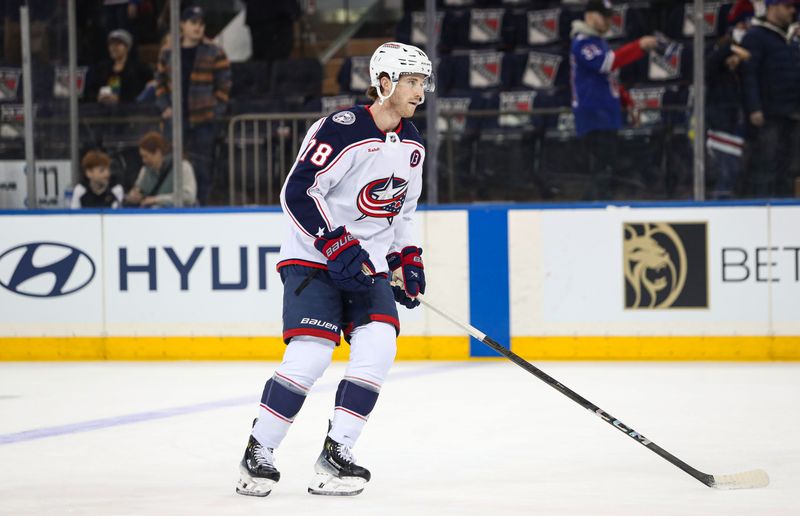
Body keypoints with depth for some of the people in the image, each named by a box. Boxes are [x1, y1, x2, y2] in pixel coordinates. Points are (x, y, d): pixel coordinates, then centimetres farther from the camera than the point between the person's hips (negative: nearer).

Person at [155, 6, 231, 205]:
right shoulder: (168, 52, 10)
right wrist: (165, 106, 2)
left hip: (203, 121, -2)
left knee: (202, 166, -1)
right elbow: (160, 82, 15)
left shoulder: (214, 53, 2)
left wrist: (215, 109, -6)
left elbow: (224, 84, 2)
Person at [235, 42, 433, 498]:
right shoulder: (343, 130, -17)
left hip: (369, 265, 7)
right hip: (314, 260, -7)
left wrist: (408, 258, 13)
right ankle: (258, 455, -3)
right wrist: (336, 246, -25)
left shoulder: (412, 144, 9)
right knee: (310, 354, -17)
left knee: (378, 348, -13)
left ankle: (335, 455, -7)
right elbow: (298, 193, -21)